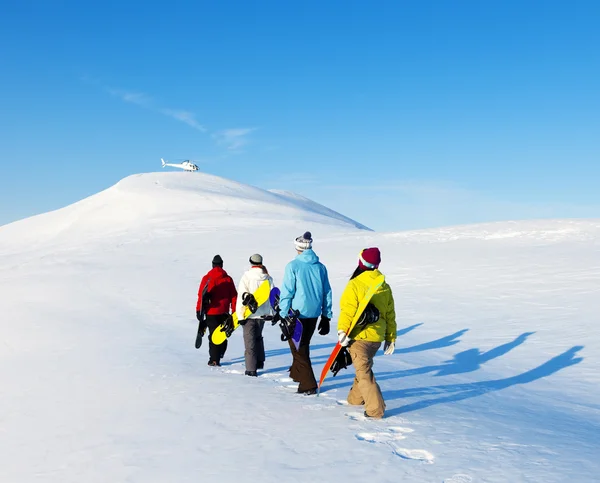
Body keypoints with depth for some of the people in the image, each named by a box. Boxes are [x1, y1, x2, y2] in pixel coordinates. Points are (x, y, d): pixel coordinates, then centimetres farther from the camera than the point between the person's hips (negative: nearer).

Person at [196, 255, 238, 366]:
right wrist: (234, 312, 10)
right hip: (224, 312, 2)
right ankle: (219, 355, 20)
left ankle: (214, 360, -3)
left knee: (213, 335, 1)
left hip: (211, 312, -2)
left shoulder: (207, 278, -5)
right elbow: (234, 296, 4)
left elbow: (201, 295, -7)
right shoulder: (228, 279, 3)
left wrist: (199, 310, 0)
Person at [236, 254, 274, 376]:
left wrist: (240, 315, -11)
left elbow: (242, 297, -14)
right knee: (258, 337, 25)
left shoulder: (246, 277, -11)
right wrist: (272, 313, 15)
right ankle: (260, 362, 30)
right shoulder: (268, 278, 0)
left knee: (250, 340, 0)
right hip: (263, 313, 4)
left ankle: (251, 369, -2)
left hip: (249, 314, -4)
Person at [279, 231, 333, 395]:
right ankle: (296, 373, 39)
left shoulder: (293, 266, -11)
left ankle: (308, 384, 0)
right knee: (303, 345, 23)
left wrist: (284, 315, -8)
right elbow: (327, 293, 8)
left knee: (298, 348, 4)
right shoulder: (320, 267, 4)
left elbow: (287, 292, -13)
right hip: (314, 314, 5)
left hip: (297, 314, -5)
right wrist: (326, 316, 15)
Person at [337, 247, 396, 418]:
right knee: (364, 366, 24)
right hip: (377, 337, 6)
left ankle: (375, 409, -6)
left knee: (364, 371, -2)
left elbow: (348, 310, -19)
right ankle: (356, 398, 39)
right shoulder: (385, 287, 7)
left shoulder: (355, 285, -11)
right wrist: (391, 338, 19)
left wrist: (342, 330, -20)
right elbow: (390, 314, 12)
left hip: (359, 336, -6)